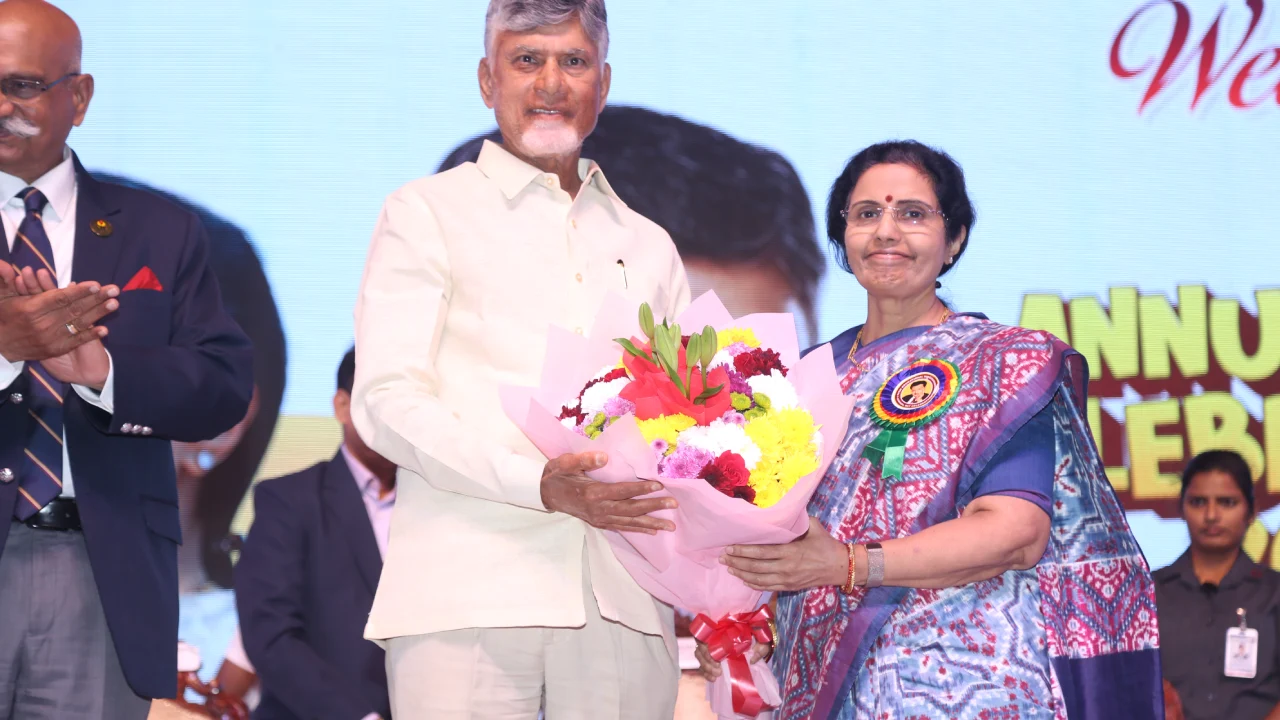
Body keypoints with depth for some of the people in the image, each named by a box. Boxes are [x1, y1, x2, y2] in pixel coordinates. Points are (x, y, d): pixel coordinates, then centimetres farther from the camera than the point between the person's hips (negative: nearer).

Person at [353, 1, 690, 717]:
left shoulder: (648, 246, 23)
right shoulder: (427, 213, 9)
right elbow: (385, 401, -2)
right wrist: (538, 484, -17)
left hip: (621, 602, 4)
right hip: (466, 596, -3)